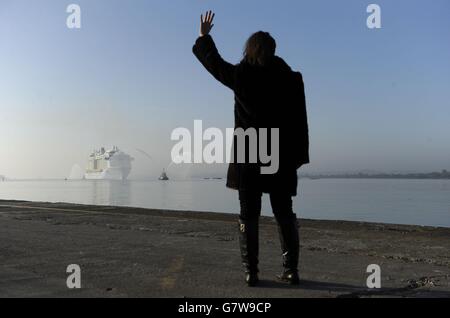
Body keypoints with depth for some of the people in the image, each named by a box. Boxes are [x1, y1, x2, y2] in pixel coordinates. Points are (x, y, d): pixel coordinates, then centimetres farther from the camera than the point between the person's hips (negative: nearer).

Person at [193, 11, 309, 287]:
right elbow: (299, 122, 0)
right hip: (281, 157, 1)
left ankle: (251, 272, 4)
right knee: (285, 215, 8)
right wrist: (299, 156, 4)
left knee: (249, 216, 5)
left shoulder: (240, 75, 0)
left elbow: (213, 61, 18)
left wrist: (203, 36, 35)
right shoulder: (290, 78, 2)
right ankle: (291, 270, 10)